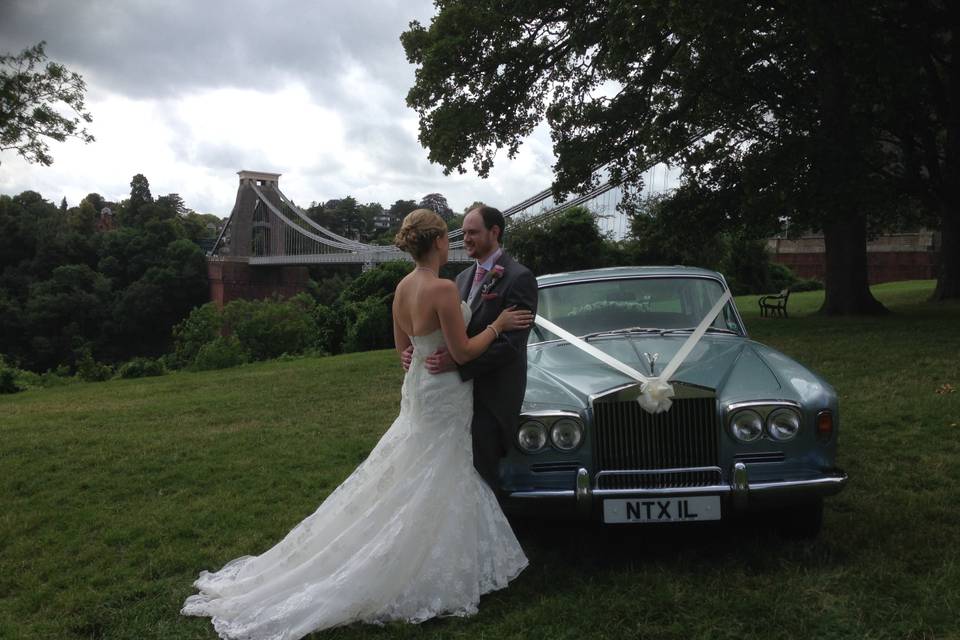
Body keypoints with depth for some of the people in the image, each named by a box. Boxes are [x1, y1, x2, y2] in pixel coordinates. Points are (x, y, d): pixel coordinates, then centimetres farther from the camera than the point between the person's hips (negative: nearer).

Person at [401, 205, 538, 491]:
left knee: (480, 475, -4)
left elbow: (511, 344, -19)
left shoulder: (518, 278, -11)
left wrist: (457, 362, -26)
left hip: (491, 396, -7)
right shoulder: (464, 277, 14)